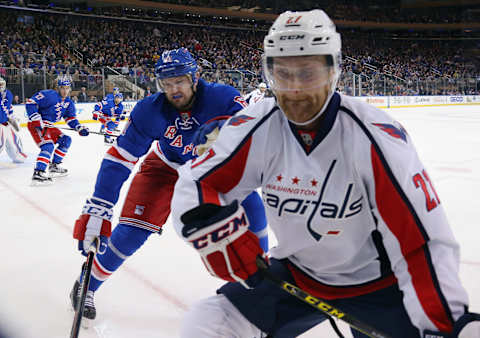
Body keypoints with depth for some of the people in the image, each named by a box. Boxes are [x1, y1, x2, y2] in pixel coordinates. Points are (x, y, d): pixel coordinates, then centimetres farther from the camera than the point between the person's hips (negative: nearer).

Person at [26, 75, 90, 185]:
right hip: (36, 125, -9)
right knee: (48, 146, -25)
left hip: (49, 126, 9)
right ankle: (38, 174, -30)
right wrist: (37, 120, -26)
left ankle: (54, 167, 20)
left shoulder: (68, 102, 8)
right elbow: (30, 103, -22)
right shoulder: (49, 95, -19)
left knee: (65, 140, 12)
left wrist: (80, 128, -3)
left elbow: (70, 118, 13)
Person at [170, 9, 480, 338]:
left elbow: (423, 240, -25)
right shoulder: (257, 128, -14)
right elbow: (195, 185, -9)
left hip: (375, 283, -2)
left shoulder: (375, 137, -24)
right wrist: (214, 227, -30)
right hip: (295, 275, 2)